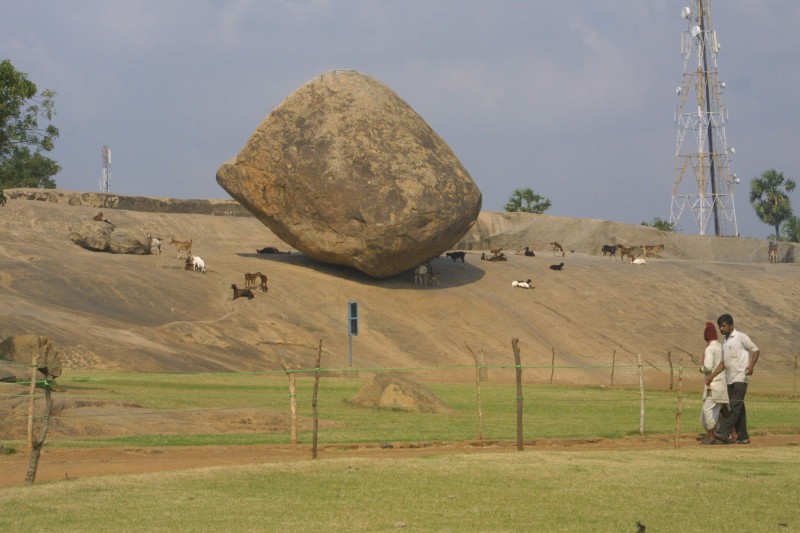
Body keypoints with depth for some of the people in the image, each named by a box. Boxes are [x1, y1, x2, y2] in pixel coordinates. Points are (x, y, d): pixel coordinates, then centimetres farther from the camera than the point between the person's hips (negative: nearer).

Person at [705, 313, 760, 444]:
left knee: (736, 405, -16)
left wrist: (751, 365, -20)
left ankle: (724, 432, -27)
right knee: (737, 408, 5)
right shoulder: (725, 343, 20)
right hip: (730, 379, 8)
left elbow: (756, 350, -4)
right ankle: (743, 437, 6)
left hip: (741, 377, -8)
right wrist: (712, 375, 11)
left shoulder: (741, 337, -1)